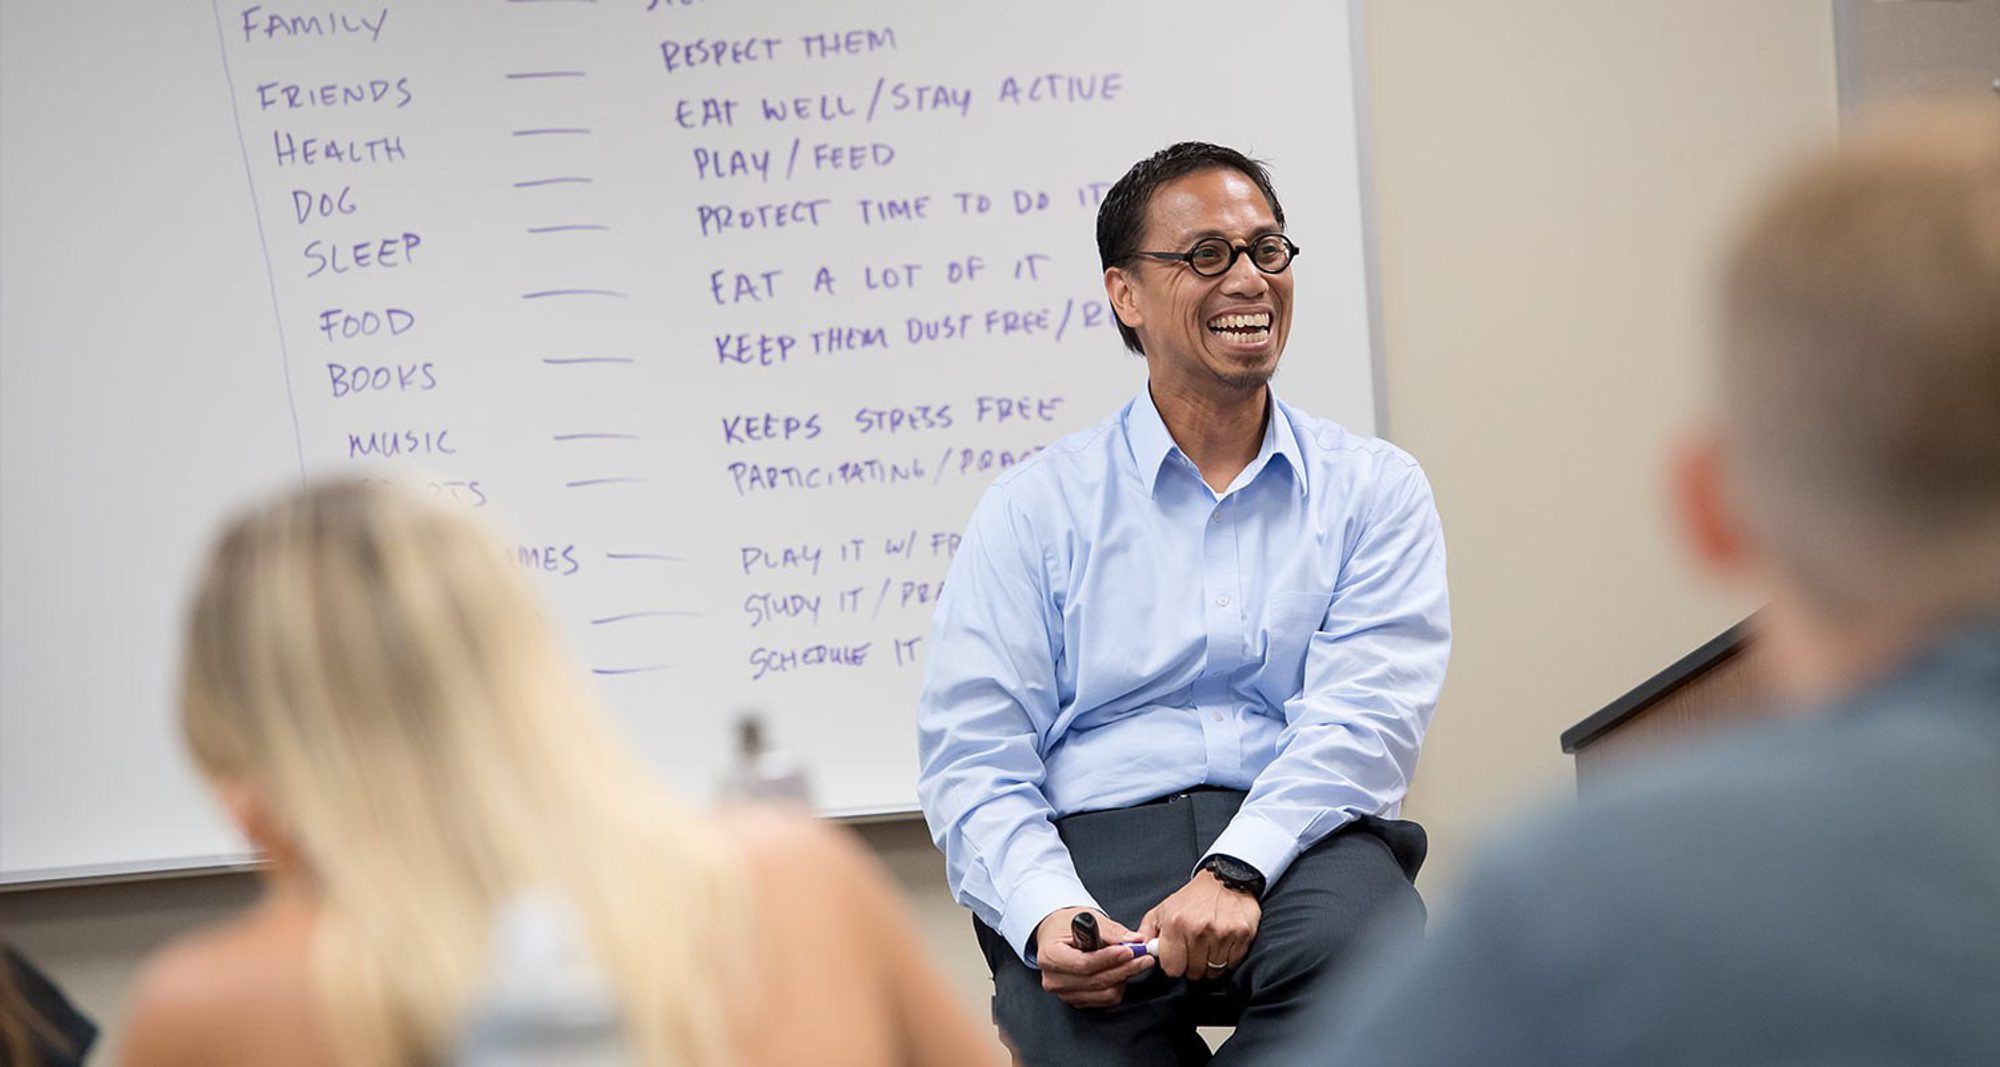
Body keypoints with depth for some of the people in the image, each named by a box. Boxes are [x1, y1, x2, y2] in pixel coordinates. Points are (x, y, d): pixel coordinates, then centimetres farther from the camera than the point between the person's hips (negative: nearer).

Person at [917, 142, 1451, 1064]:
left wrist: (1234, 873, -20)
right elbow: (972, 759, 3)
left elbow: (1366, 717, -2)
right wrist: (1047, 914, -17)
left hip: (1299, 840, 2)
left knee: (1358, 944, -33)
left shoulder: (1376, 491, 13)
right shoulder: (1034, 510, 11)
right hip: (1095, 844, -1)